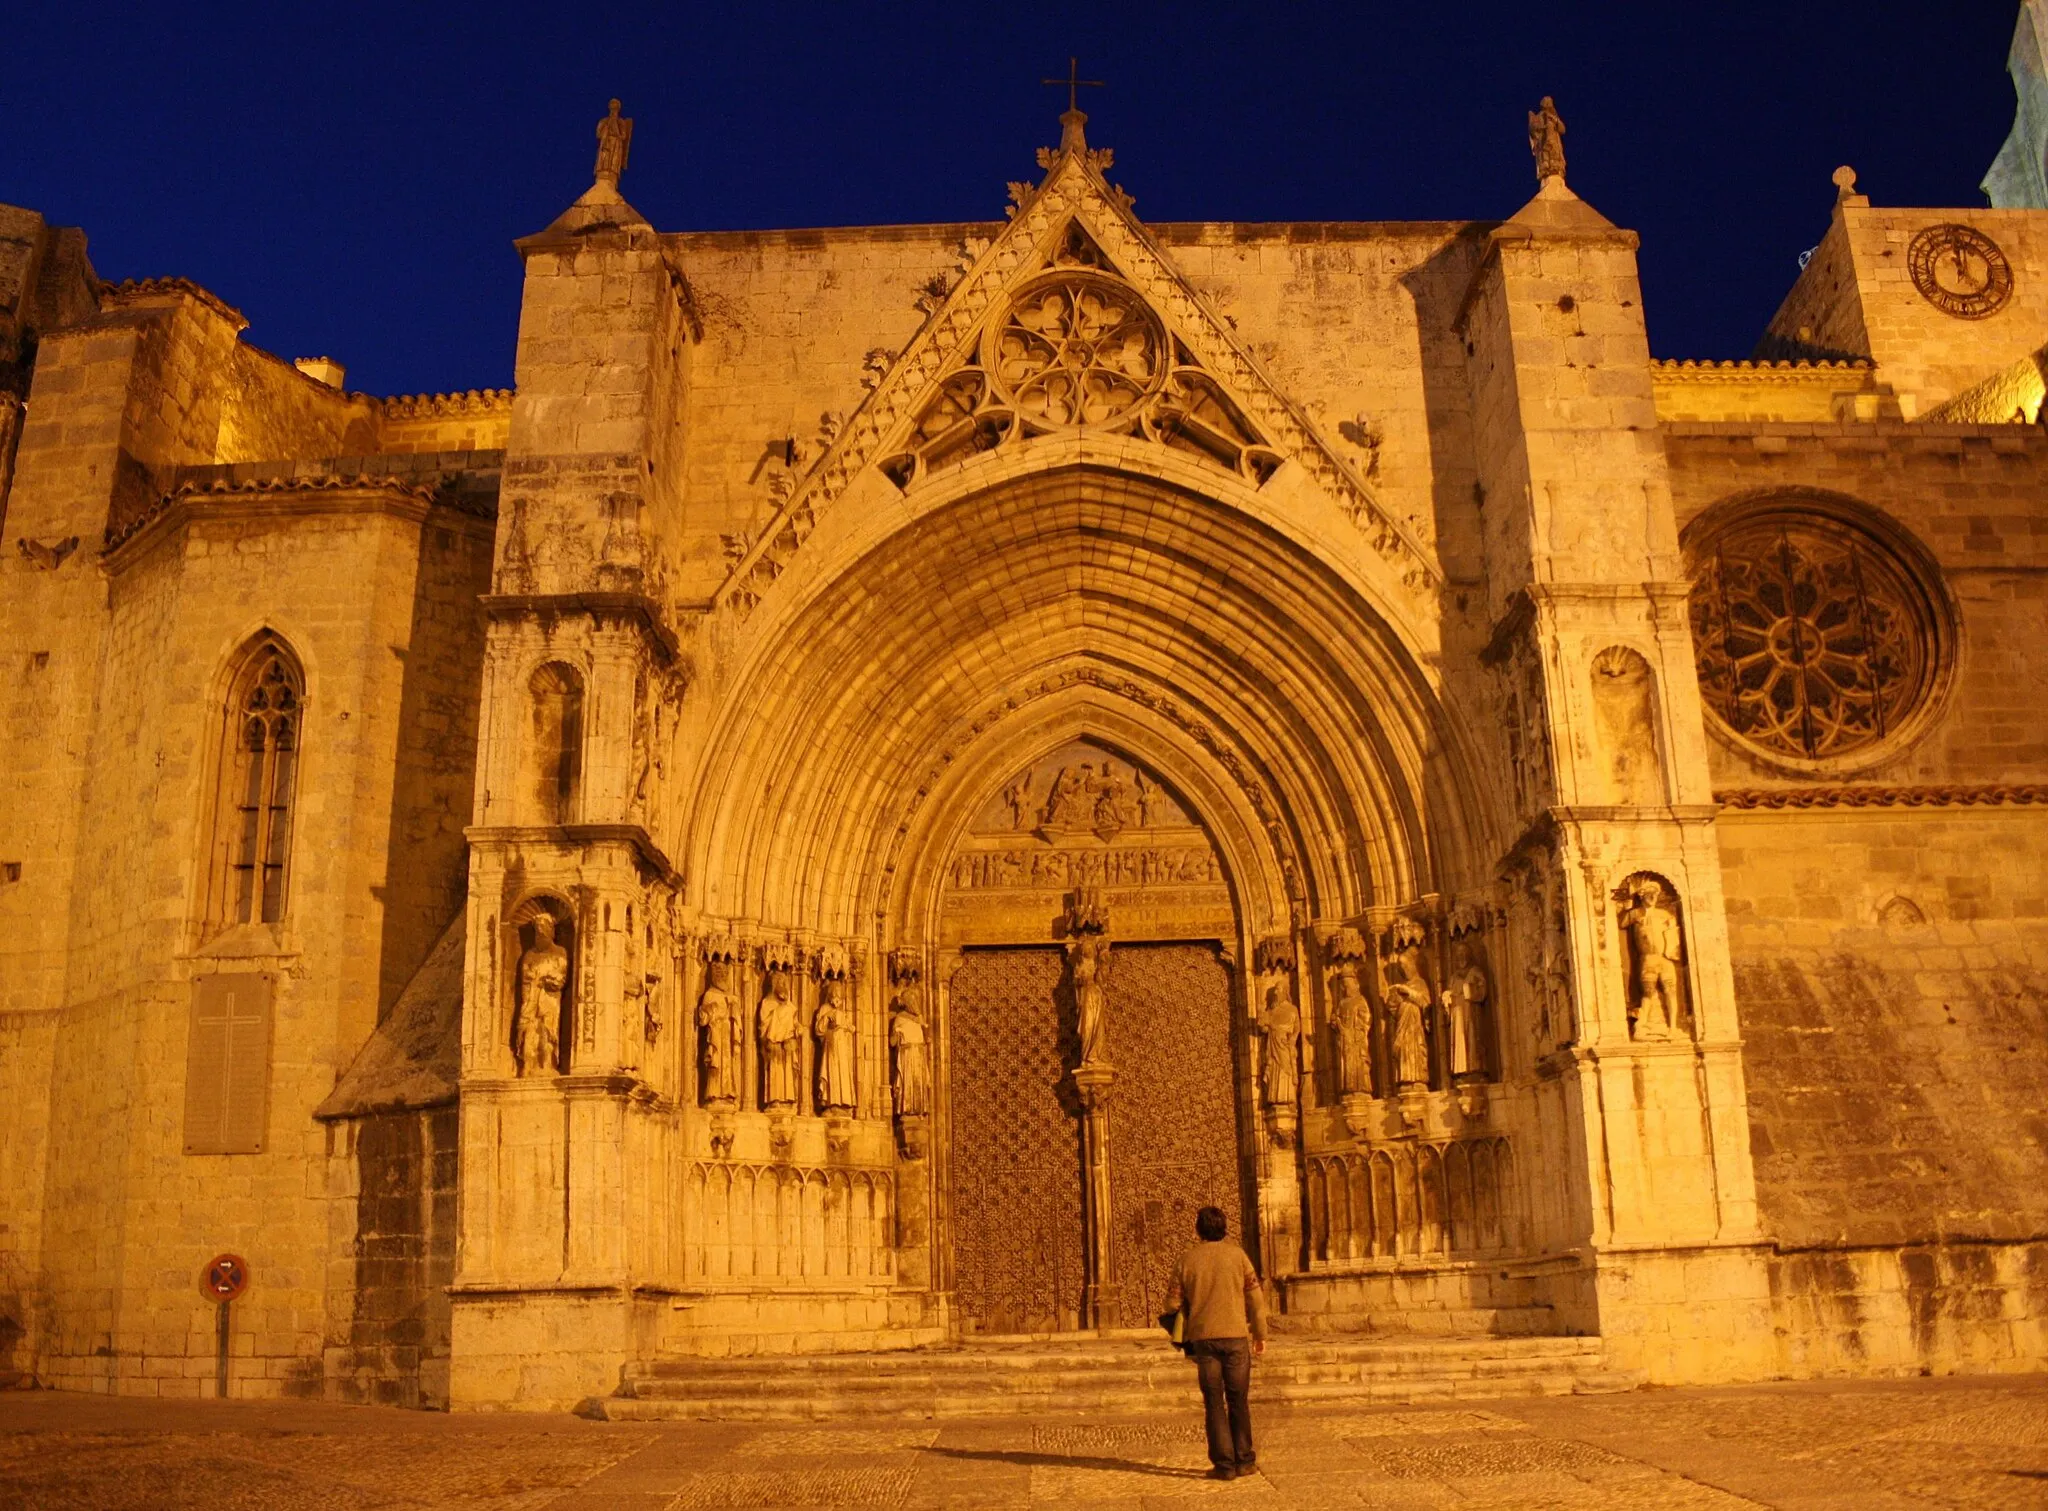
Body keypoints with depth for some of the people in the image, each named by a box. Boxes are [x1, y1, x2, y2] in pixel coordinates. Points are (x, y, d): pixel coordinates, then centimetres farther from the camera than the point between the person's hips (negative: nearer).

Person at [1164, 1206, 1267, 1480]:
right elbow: (1255, 1296, 0)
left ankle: (1224, 1464, 3)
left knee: (1214, 1404, 6)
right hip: (1235, 1336, 0)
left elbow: (1173, 1302, 1)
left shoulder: (1188, 1259, 0)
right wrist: (1260, 1333, 9)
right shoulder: (1236, 1254, -1)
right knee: (1238, 1401, 12)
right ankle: (1244, 1460, 14)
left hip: (1203, 1337, 0)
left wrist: (1184, 1327, 22)